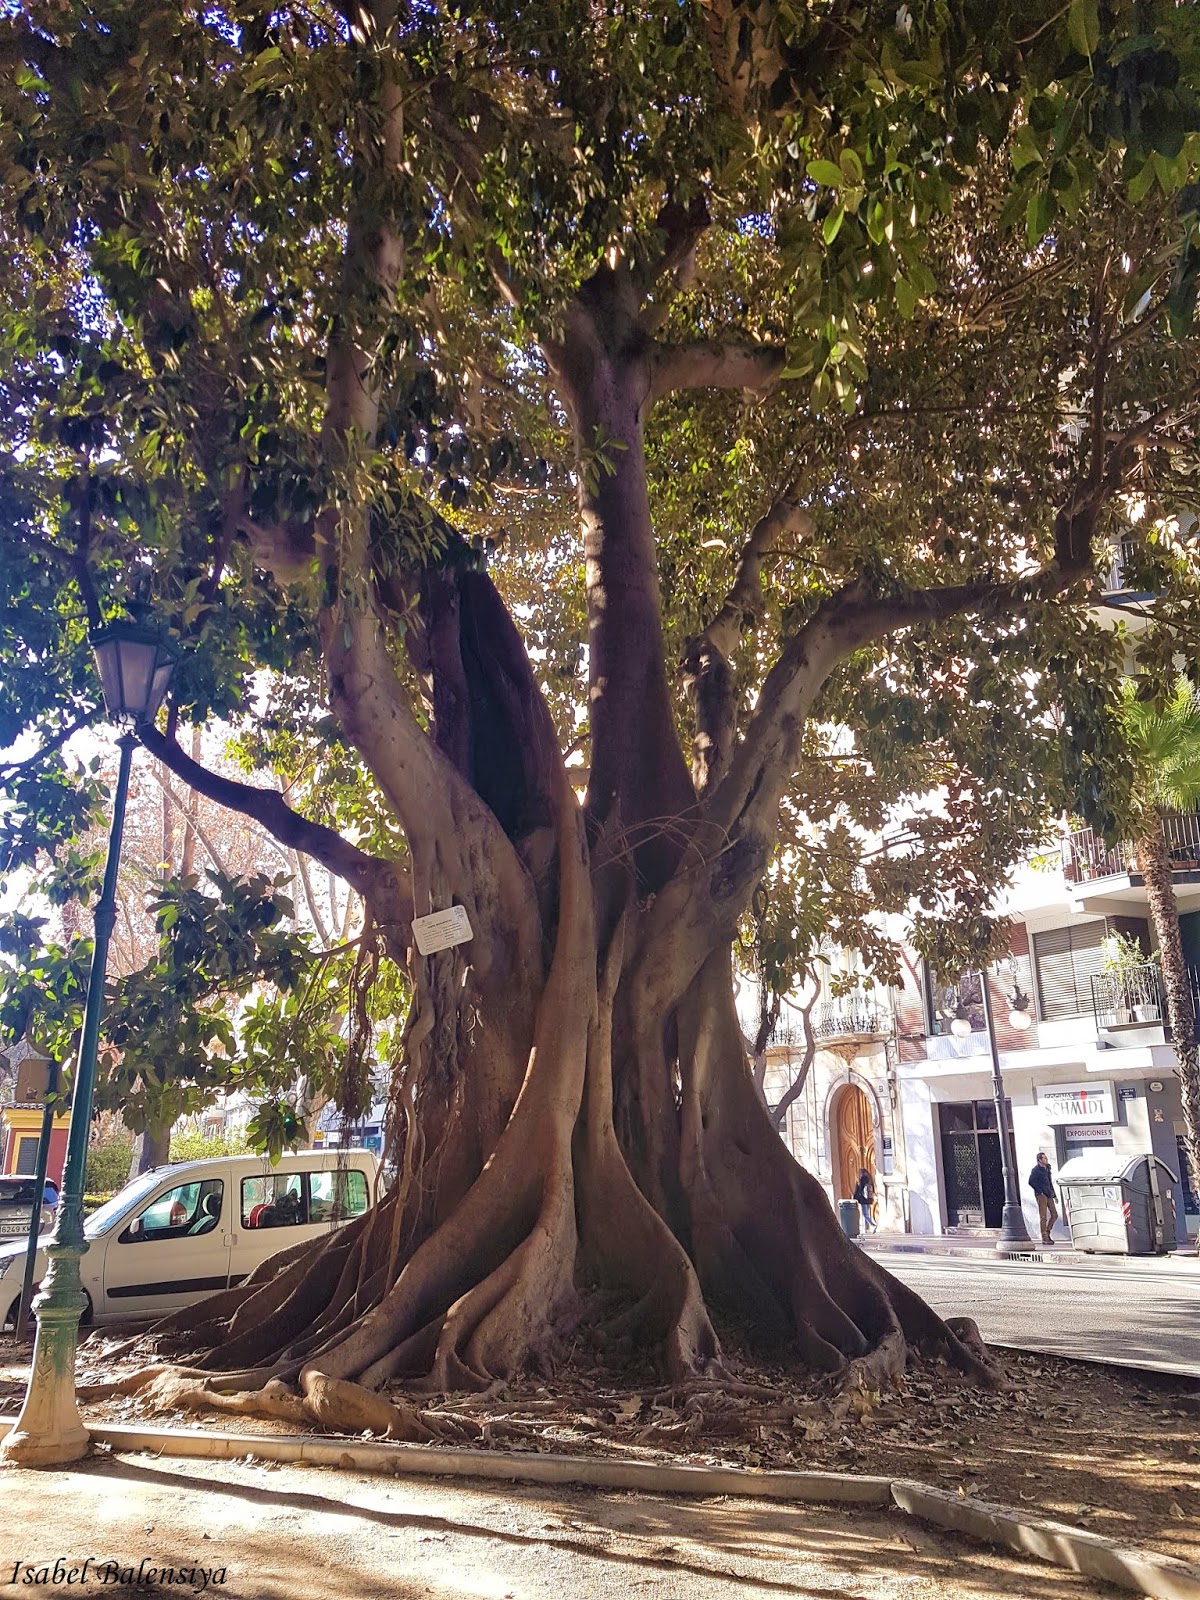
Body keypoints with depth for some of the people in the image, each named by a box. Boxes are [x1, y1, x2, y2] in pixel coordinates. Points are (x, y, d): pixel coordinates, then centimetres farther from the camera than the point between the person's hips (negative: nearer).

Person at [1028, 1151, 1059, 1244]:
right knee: (1043, 1216, -6)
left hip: (1048, 1195, 8)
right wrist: (1040, 1192, -17)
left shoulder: (1047, 1168, 14)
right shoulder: (1036, 1170, -11)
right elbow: (1031, 1182, -19)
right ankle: (1044, 1238, -1)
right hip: (1041, 1195, -8)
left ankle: (1047, 1233, 19)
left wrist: (1054, 1195, 19)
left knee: (1054, 1215, 6)